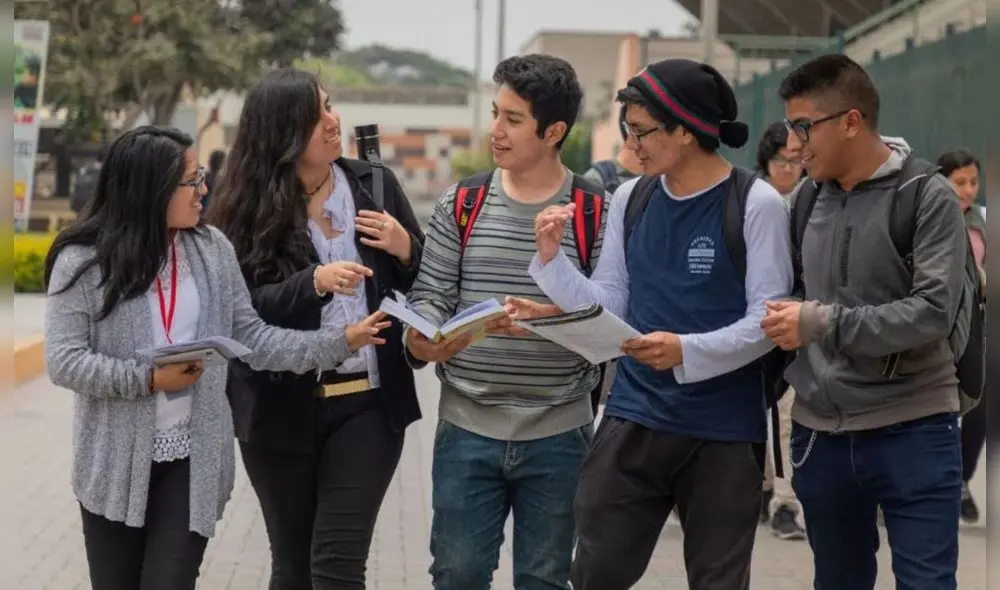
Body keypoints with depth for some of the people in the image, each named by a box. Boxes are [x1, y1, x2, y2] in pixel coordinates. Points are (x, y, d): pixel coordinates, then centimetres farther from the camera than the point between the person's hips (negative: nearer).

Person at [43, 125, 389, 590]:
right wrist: (149, 380, -18)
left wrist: (339, 343, -4)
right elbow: (63, 361, -12)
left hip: (193, 461, 2)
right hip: (115, 464, -2)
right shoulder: (83, 261, -9)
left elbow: (251, 338, 4)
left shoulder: (212, 249, 3)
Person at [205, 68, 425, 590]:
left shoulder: (375, 185, 3)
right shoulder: (245, 204, -5)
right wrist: (314, 282, -26)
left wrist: (405, 250, -10)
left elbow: (430, 283, 11)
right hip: (280, 409, 0)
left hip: (368, 402, 0)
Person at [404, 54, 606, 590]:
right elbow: (430, 295, 2)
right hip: (467, 429, 2)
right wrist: (420, 340, -19)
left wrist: (547, 317, -25)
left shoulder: (595, 212, -4)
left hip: (557, 435, -1)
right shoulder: (461, 205, 3)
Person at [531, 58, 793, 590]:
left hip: (725, 431, -4)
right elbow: (608, 308, 6)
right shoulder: (630, 198, 6)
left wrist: (688, 351, -25)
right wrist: (552, 259, -8)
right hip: (632, 420, 4)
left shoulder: (756, 204, -10)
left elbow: (768, 321, -12)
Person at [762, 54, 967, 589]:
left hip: (912, 432, -5)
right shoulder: (806, 197, 6)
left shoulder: (927, 195, -9)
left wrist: (822, 323, -21)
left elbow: (933, 313, -18)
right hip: (819, 433, 5)